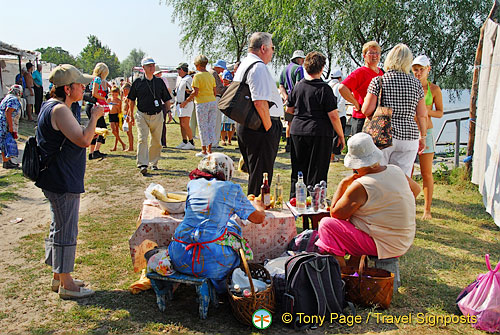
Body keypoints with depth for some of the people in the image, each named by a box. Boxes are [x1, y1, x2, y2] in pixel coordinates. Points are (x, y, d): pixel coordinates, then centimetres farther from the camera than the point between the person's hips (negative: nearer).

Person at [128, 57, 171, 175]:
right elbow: (131, 99, 11)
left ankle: (154, 163, 22)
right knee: (142, 139, -13)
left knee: (157, 141, 6)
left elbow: (166, 99, 13)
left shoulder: (159, 82, 9)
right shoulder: (138, 82, 4)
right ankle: (143, 165, -16)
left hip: (157, 116, 2)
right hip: (142, 115, -2)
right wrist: (131, 114, 9)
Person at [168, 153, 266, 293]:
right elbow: (259, 218, 14)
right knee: (233, 229, 26)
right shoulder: (232, 189, 5)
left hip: (179, 258, 4)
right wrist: (258, 206, 39)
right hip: (211, 260, -3)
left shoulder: (193, 184, 15)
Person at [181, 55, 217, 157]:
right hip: (213, 102, 6)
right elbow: (215, 92, 11)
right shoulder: (211, 76, 10)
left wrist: (186, 101, -7)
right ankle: (209, 149, 15)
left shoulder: (197, 76, -8)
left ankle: (204, 151, 6)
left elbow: (195, 92, -15)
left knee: (203, 127, 2)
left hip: (202, 103, -6)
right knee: (211, 126, 10)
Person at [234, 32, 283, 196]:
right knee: (261, 176, -3)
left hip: (243, 126, 10)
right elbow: (260, 102, -24)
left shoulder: (242, 65, 17)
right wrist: (269, 127, -15)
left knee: (254, 173, 19)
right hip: (260, 130, -10)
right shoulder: (259, 67, -15)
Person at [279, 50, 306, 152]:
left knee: (289, 122, 13)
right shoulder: (298, 68, -7)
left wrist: (286, 97, 0)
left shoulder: (284, 70, 18)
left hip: (287, 99, 8)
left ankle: (288, 144, 17)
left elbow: (281, 86, 12)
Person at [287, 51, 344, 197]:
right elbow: (333, 115, -12)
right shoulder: (324, 89, -11)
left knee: (297, 170, 14)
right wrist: (341, 136, -3)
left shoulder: (297, 86, 4)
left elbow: (289, 110, 14)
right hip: (319, 133, -5)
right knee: (317, 173, 4)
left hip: (297, 131, 5)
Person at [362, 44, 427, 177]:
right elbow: (422, 116, 8)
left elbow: (367, 110, -11)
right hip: (408, 137, 2)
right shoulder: (416, 83, 6)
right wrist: (422, 137, 20)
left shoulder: (378, 81, -3)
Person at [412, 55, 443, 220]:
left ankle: (427, 209, 7)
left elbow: (440, 113, 6)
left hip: (425, 132, -2)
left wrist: (425, 111, -11)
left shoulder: (434, 89, 1)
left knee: (426, 173, -1)